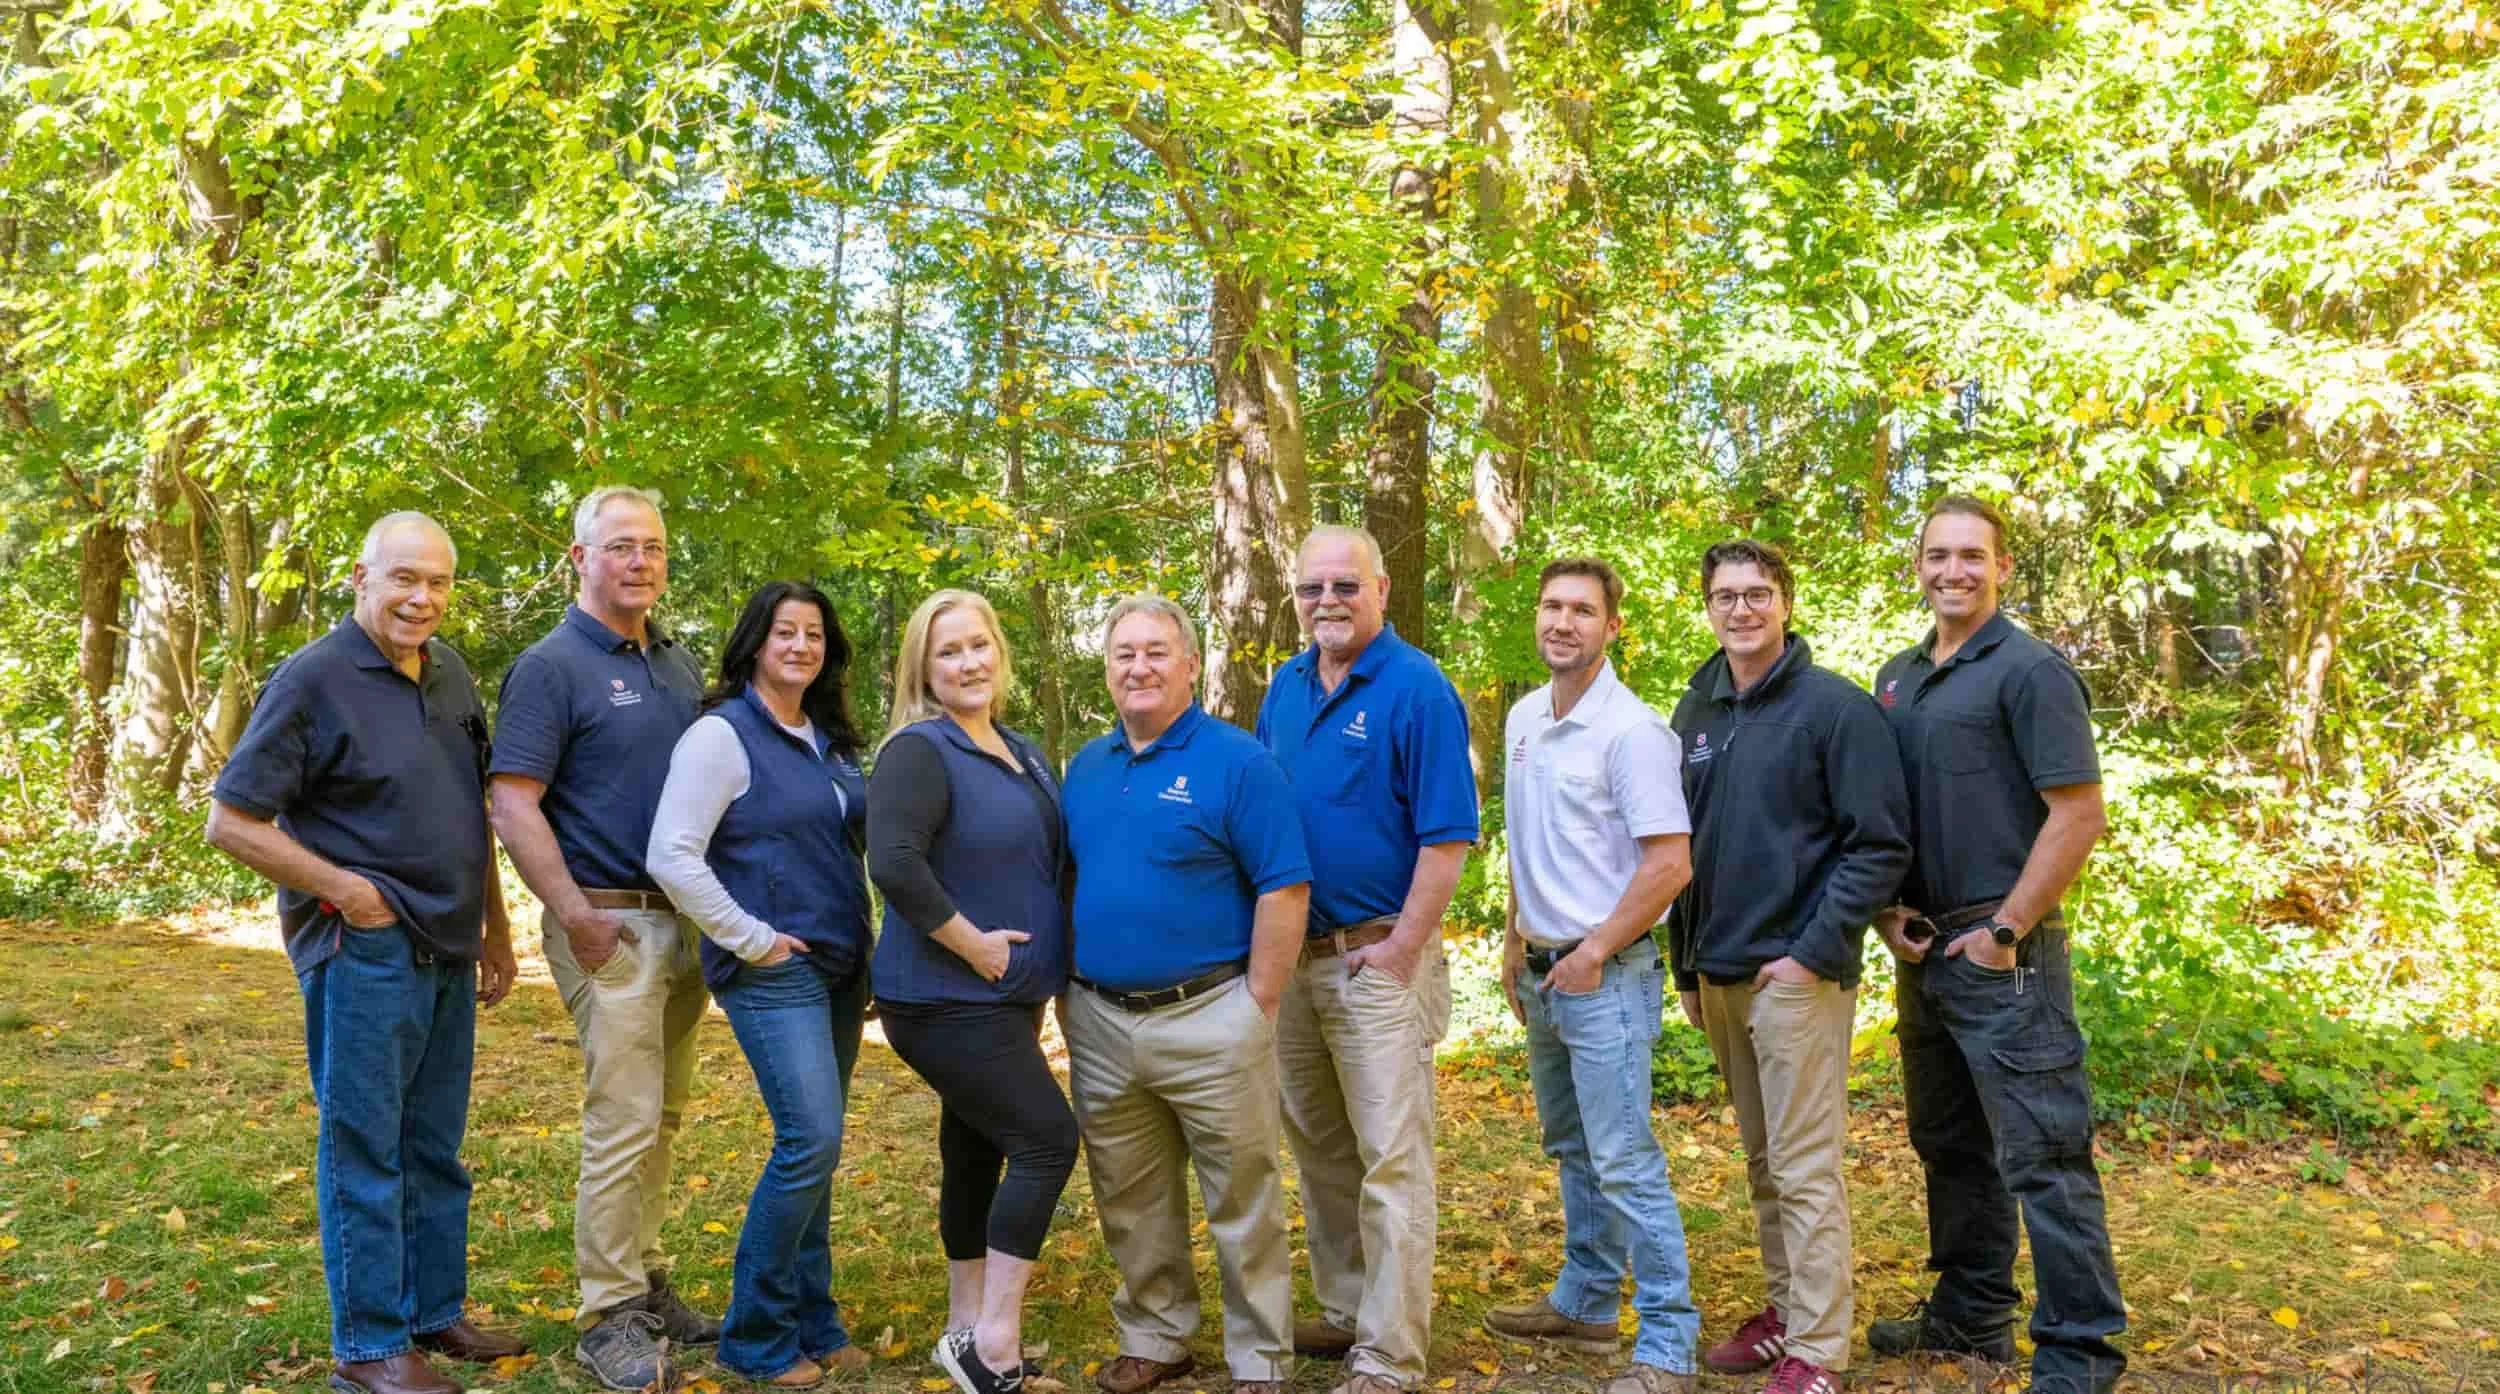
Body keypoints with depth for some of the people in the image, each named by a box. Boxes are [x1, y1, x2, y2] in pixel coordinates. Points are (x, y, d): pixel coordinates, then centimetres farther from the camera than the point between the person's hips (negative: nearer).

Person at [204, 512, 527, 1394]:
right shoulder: (314, 679, -12)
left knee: (435, 1147, 16)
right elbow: (230, 822, -12)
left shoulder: (451, 674, 8)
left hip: (445, 953, 7)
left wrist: (496, 930, 17)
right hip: (363, 950, -7)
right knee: (364, 1149, 3)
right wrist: (346, 888, -14)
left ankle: (435, 1311, 28)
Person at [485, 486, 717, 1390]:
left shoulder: (679, 664, 13)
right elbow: (513, 805, -15)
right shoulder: (552, 666, -9)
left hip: (688, 922, 7)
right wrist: (575, 917, -19)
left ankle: (648, 1285, 26)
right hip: (612, 924, -7)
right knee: (623, 1120, -6)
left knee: (662, 1117, 14)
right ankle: (607, 1317, 5)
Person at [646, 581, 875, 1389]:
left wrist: (866, 953, 13)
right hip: (772, 973, -7)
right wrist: (750, 939, -15)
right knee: (811, 1144, -13)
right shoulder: (721, 734, -9)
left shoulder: (830, 740, 13)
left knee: (814, 1149, 10)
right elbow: (671, 857, -16)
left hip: (840, 968, 7)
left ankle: (813, 1325, 20)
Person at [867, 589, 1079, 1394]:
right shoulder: (919, 751, -16)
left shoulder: (1024, 756, 12)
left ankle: (969, 1328, 27)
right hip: (947, 1000, -8)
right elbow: (894, 865, -30)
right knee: (1047, 1141, -11)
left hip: (1003, 997, 9)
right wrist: (973, 944, -22)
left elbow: (1048, 861, 23)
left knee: (977, 1154, 15)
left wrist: (1041, 965, 12)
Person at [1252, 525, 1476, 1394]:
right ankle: (1345, 1312, 32)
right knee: (1320, 1150, 17)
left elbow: (1447, 837, -16)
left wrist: (1401, 951, -16)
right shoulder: (1286, 687, 8)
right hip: (1293, 954, 7)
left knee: (1390, 1162, -1)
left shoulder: (1416, 689, -13)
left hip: (1377, 957, -7)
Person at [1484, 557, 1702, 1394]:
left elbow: (1671, 864, -20)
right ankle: (1585, 1303, 34)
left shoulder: (1631, 730, -16)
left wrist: (1591, 955, -16)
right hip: (1541, 968, 8)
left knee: (1624, 1162, -6)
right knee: (1573, 1152, 19)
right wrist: (1515, 941, 15)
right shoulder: (1522, 720, 8)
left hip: (1605, 975, -8)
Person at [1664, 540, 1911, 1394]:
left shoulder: (1835, 707, -9)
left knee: (1806, 1167, -3)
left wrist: (1816, 952, -16)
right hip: (1719, 976, 7)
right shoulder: (1695, 714, 10)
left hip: (1799, 973, -6)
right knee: (1762, 1162, 15)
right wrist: (1686, 967, 15)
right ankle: (1785, 1309, 28)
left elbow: (1882, 843, -12)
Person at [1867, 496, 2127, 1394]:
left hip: (2002, 953, -8)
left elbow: (2079, 815, -15)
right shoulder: (1898, 679, 12)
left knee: (2042, 1155, -5)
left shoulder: (2030, 671, -10)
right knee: (1950, 1144, 17)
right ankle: (1970, 1315, 30)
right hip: (1923, 951, 8)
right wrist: (1887, 912, 4)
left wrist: (2003, 932, -16)